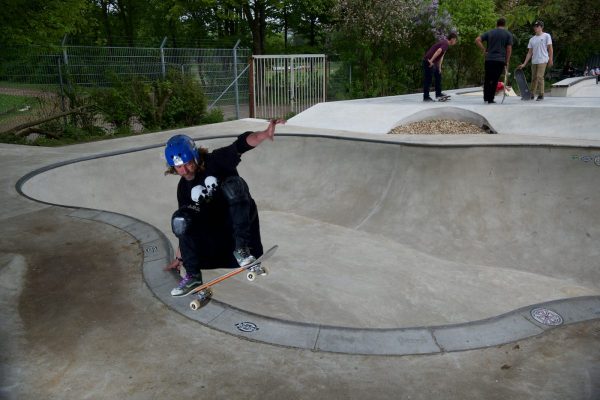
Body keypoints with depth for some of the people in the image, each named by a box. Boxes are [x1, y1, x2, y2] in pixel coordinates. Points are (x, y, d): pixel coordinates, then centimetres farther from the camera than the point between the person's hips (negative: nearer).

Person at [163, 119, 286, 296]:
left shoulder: (216, 161, -12)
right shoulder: (184, 188, 2)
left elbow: (241, 145, -28)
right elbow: (185, 228, 11)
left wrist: (264, 134, -49)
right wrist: (179, 257, 16)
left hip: (240, 218, -4)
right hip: (213, 227, 4)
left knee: (232, 184, -31)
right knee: (180, 219, -20)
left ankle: (241, 248, -29)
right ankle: (192, 275, -9)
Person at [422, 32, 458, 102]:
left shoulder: (444, 42, 16)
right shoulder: (445, 43, -14)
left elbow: (441, 56, 19)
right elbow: (439, 51, -33)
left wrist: (439, 67, 17)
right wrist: (431, 61, -33)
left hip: (432, 62, 10)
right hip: (429, 62, -10)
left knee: (438, 75, 17)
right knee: (428, 79, -5)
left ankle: (438, 93, 22)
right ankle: (426, 97, 1)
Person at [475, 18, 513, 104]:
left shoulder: (489, 32, 11)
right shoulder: (508, 34, 5)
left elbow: (477, 40, -1)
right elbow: (509, 49, -1)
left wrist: (484, 50, 2)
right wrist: (507, 61, 4)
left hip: (489, 59, 2)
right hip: (500, 60, -2)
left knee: (487, 79, 12)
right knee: (495, 80, 1)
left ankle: (486, 97, 12)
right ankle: (490, 99, 1)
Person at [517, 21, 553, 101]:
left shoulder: (546, 36, 2)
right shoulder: (532, 39, 14)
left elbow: (550, 49, 0)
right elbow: (529, 53, 12)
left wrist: (550, 59, -8)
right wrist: (524, 64, 6)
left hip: (542, 60, -5)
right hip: (534, 61, 5)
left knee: (539, 77, -14)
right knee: (533, 78, 9)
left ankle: (541, 94, -8)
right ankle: (532, 95, 16)